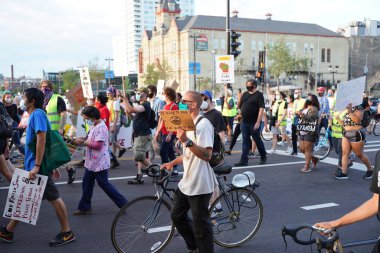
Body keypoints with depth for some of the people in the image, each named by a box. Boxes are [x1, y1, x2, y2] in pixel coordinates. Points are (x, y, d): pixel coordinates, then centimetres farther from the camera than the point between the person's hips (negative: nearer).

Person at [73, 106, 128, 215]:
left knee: (104, 184, -1)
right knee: (87, 184, 12)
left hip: (99, 163, -10)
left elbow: (98, 145, -25)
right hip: (92, 162, 10)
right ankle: (84, 207, 22)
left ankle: (123, 203, 9)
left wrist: (83, 142, -18)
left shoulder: (101, 127, -20)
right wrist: (84, 138, 4)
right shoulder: (94, 126, 12)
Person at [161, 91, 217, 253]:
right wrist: (172, 163, 17)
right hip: (187, 182, 10)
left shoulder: (203, 124, -17)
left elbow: (207, 155, -27)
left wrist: (187, 141, -35)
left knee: (201, 225, 2)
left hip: (199, 184, -10)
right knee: (177, 216, 20)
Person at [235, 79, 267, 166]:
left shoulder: (259, 95, -7)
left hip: (254, 123, -5)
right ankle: (244, 160, 5)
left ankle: (263, 157, 26)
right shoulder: (245, 94, 11)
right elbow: (239, 106, 16)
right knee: (245, 141, 5)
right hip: (244, 122, 5)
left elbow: (261, 109, -15)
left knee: (257, 140, 7)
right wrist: (239, 99, -3)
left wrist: (258, 122, -22)